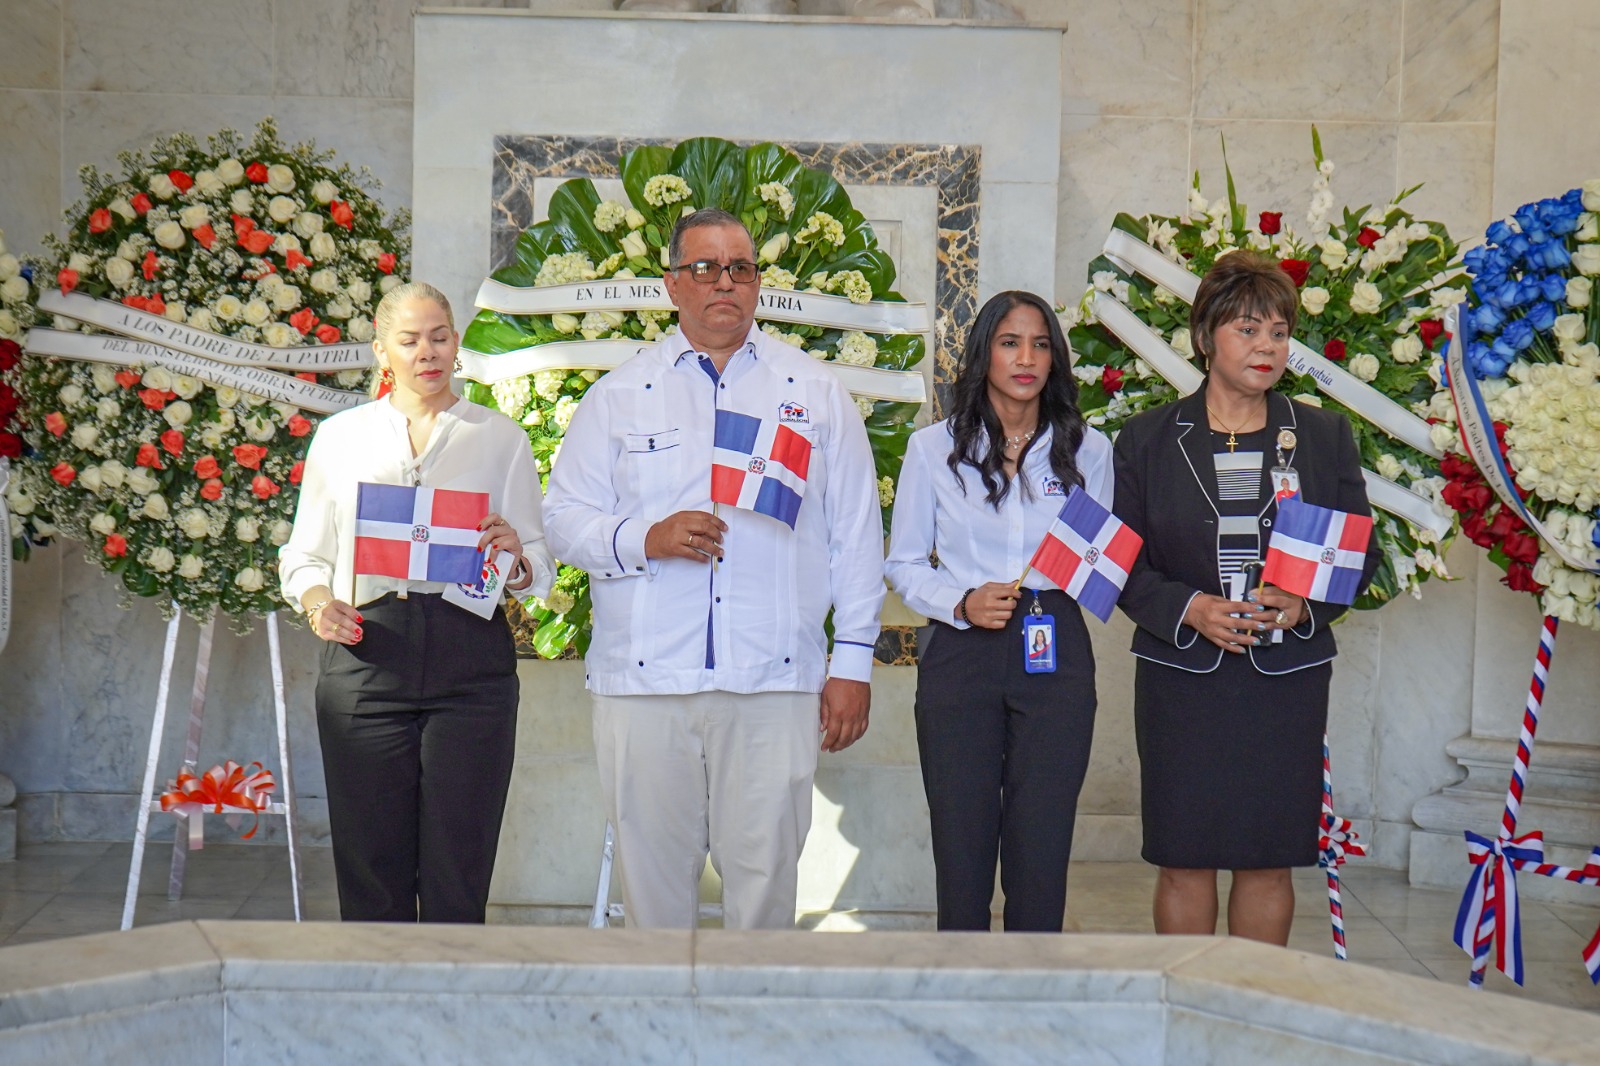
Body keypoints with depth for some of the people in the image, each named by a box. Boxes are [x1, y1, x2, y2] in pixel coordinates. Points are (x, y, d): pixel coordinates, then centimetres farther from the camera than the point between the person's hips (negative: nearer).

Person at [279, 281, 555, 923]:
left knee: (457, 876, -4)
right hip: (365, 653, 1)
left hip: (469, 659, -1)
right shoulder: (339, 437, 17)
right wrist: (317, 599, -5)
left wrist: (514, 558, -11)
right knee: (370, 875, -1)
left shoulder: (500, 437, 14)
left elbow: (541, 568, 11)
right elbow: (304, 554, 16)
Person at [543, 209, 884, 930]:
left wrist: (852, 661, 5)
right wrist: (644, 539, -12)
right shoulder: (618, 395, 12)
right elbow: (563, 518, 8)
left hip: (775, 681, 0)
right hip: (643, 680, 1)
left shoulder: (817, 393, 12)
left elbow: (856, 533, 10)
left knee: (765, 872, 1)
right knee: (652, 871, 5)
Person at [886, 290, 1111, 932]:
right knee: (961, 845, 0)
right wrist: (962, 603, -11)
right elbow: (903, 563, 7)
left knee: (1041, 847, 1)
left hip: (1055, 657, 1)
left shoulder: (1087, 450, 12)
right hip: (960, 655, -1)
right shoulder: (935, 448, 7)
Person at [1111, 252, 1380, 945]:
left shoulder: (1325, 437, 7)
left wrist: (1303, 605, -11)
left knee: (1270, 859, 5)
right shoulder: (1147, 440, 4)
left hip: (1288, 677, 1)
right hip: (1182, 674, -1)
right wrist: (1187, 609, -15)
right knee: (1184, 858, 2)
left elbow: (1359, 554, 8)